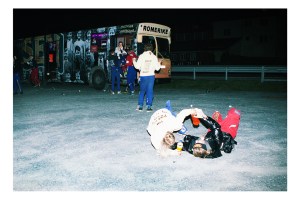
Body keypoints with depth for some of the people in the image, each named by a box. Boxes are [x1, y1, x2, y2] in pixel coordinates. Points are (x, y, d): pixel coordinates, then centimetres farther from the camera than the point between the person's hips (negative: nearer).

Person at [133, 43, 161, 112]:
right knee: (150, 91, 5)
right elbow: (157, 68, 0)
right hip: (151, 76, 0)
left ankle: (140, 106, 10)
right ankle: (149, 106, 3)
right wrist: (159, 63, 21)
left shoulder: (141, 56, -3)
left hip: (143, 76, 0)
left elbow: (137, 66, -5)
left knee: (142, 91, 12)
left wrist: (134, 61, 14)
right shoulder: (154, 57, 1)